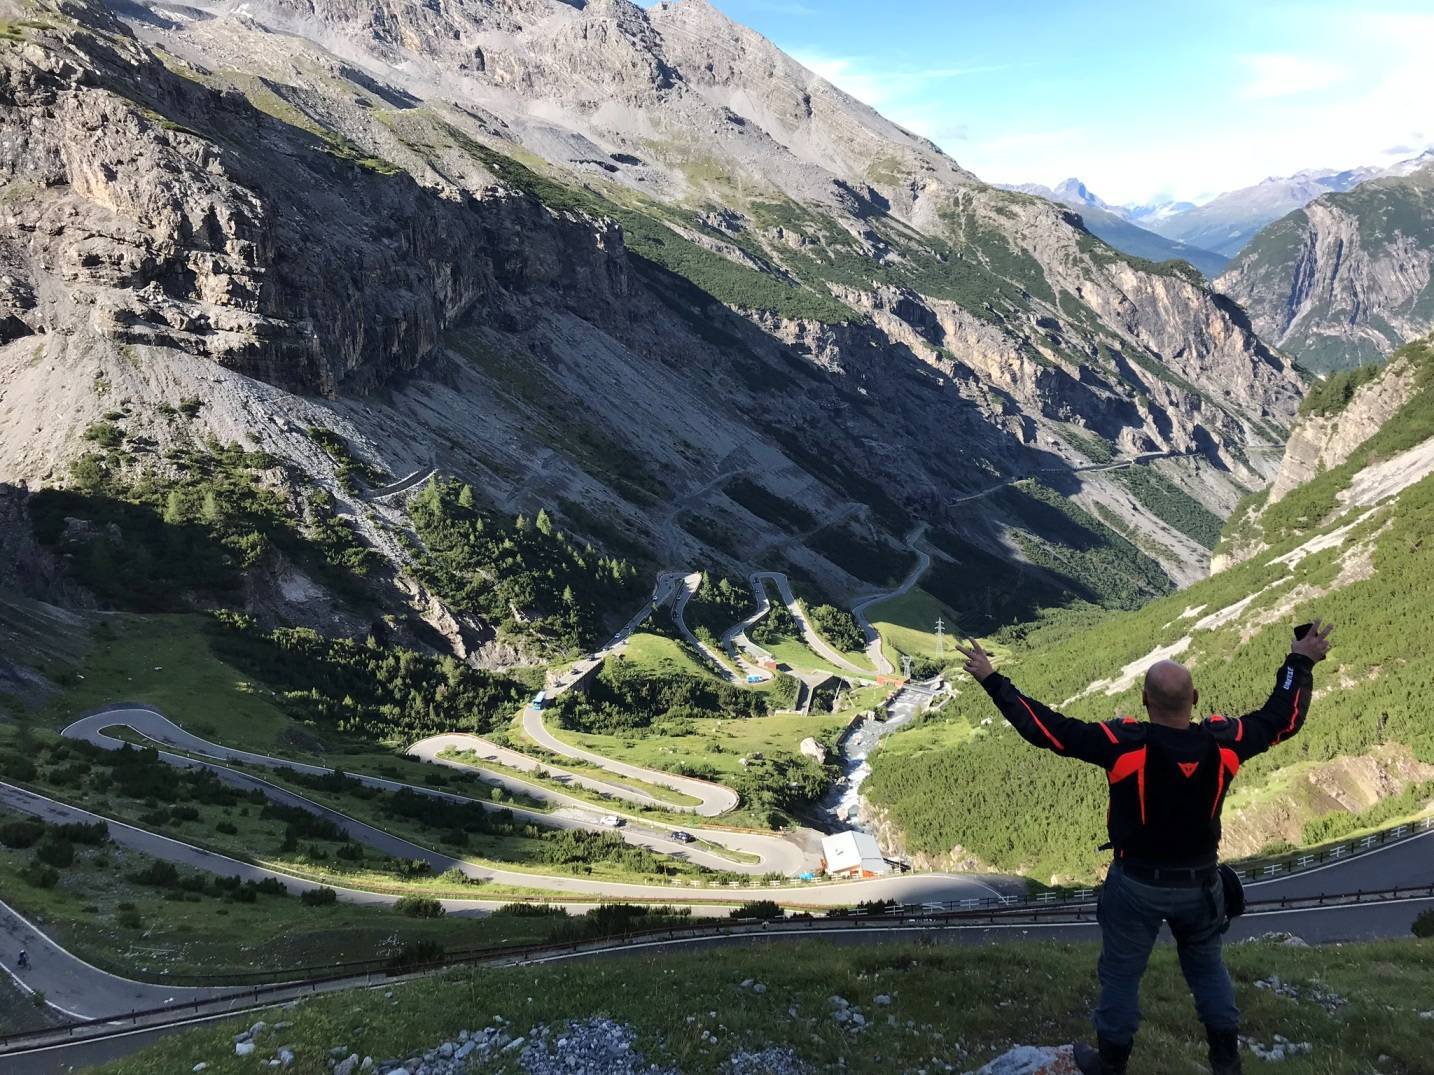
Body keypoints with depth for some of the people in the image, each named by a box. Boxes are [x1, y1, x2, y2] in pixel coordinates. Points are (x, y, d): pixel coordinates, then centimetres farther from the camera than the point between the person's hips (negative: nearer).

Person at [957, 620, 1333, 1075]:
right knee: (1207, 967, 26)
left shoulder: (1124, 744, -28)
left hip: (1138, 885, -3)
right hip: (1201, 883, 4)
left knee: (1121, 974, 15)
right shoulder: (1223, 742, -17)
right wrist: (1301, 662, 15)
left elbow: (1047, 728, -26)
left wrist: (992, 681, -18)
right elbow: (1282, 718, 1)